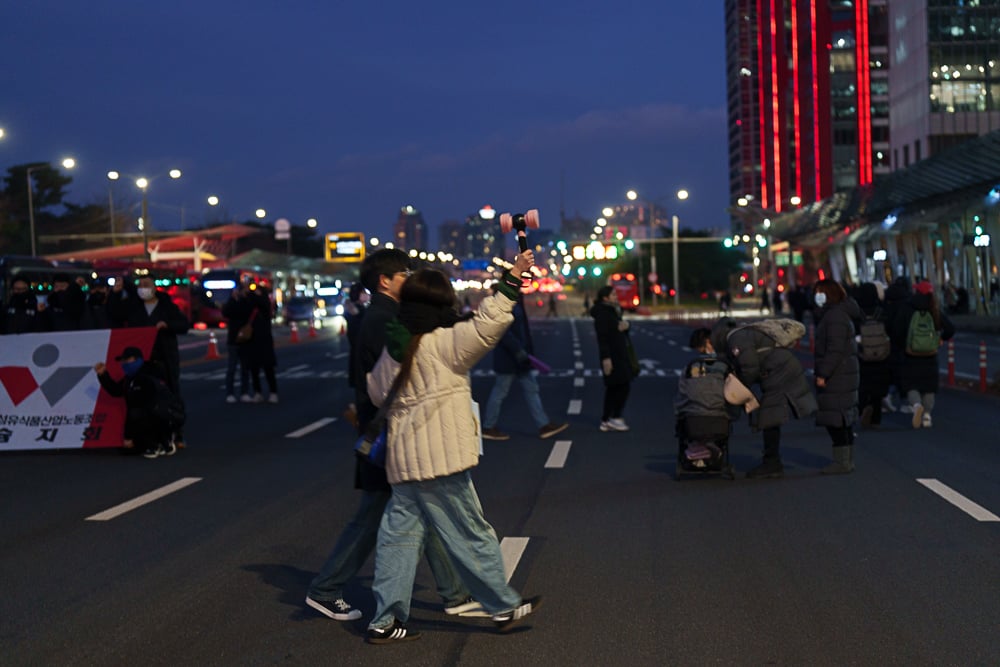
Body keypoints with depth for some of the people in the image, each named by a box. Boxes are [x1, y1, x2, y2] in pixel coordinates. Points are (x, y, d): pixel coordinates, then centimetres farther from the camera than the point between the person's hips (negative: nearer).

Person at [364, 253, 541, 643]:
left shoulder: (393, 349, 11)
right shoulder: (443, 343, -11)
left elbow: (375, 391, 23)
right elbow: (486, 326, -21)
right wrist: (511, 282, -17)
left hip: (402, 460, 7)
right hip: (440, 460, -7)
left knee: (399, 535, 9)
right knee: (470, 535, 3)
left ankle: (386, 620, 11)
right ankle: (504, 607, 14)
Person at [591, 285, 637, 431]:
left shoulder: (613, 311, 16)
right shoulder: (602, 314, -14)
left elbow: (620, 330, 23)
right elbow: (602, 337, -20)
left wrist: (625, 326, -1)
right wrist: (606, 358, -26)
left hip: (620, 354, 10)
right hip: (612, 356, -10)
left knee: (613, 388, 10)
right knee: (623, 386, -10)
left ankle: (606, 421, 13)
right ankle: (615, 418, -5)